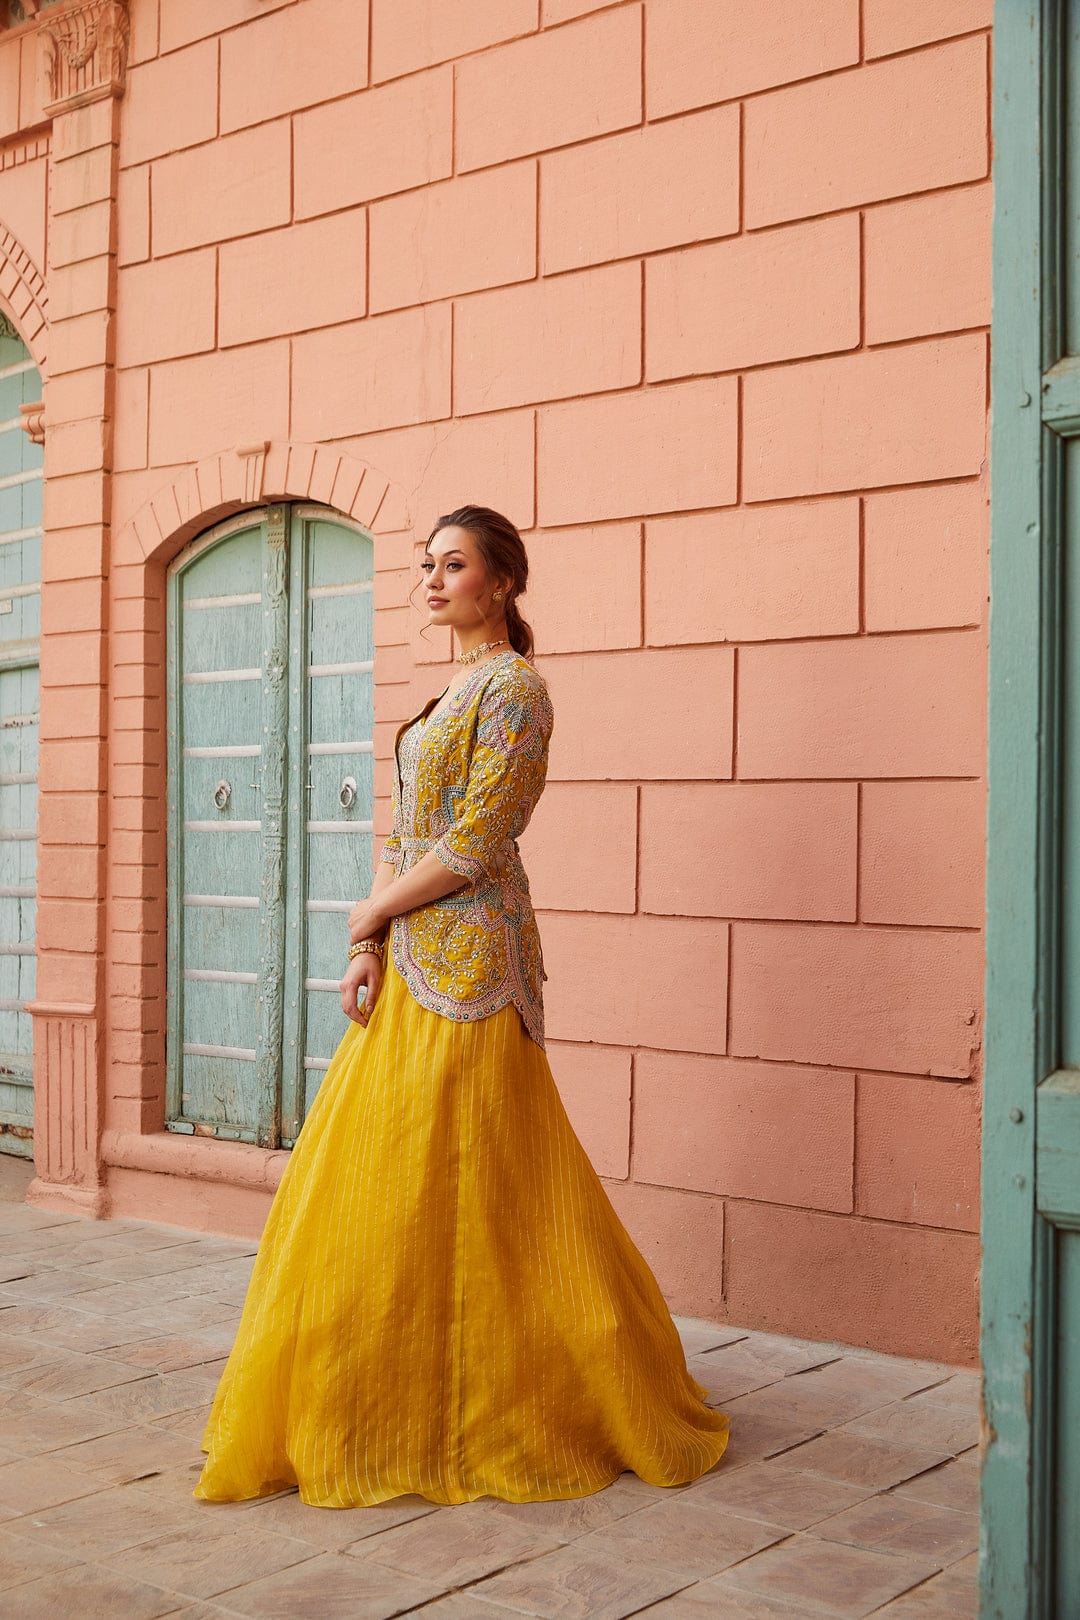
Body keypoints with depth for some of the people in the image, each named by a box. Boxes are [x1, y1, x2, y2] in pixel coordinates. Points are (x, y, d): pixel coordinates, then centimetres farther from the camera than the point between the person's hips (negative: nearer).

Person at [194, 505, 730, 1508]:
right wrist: (369, 946, 1)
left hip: (466, 955, -9)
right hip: (412, 959, 9)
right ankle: (412, 1404, 23)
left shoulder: (513, 687, -10)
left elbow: (473, 846, -17)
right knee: (385, 1184, 12)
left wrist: (371, 912, -7)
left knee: (448, 1182, -5)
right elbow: (403, 833, 14)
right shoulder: (455, 692, 19)